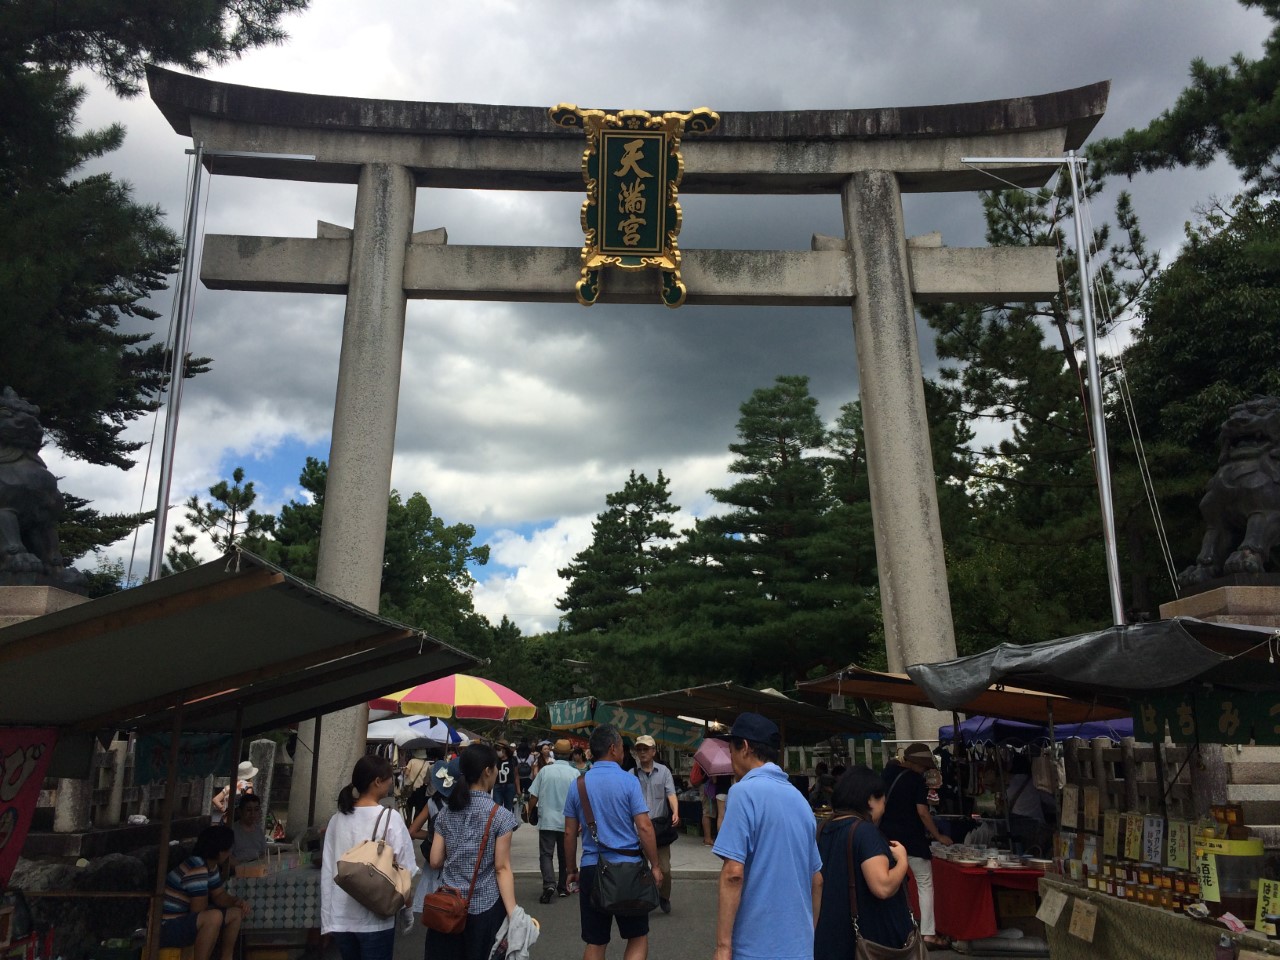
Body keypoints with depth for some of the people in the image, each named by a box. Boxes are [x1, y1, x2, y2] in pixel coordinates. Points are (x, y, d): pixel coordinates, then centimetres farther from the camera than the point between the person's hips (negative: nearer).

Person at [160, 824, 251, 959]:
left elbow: (219, 895, 14)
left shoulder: (211, 865, 6)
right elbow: (199, 911, -23)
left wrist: (236, 902, -6)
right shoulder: (197, 869, -26)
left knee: (236, 913, 5)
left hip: (185, 919, 10)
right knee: (215, 916, -34)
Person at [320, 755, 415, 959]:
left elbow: (327, 871, 4)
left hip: (341, 918, 4)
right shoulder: (390, 818, -12)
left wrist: (327, 919, 11)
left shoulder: (337, 819, 1)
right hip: (376, 919, -4)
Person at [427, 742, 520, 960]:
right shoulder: (500, 815, -11)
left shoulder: (446, 812, 2)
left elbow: (435, 861, 3)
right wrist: (513, 913, -13)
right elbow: (502, 868, -14)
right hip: (485, 908, -4)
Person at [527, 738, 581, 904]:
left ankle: (549, 884, -16)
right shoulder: (575, 773, -5)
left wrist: (530, 813, 14)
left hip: (547, 821, -1)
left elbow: (534, 796, -3)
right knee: (565, 855, 16)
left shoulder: (545, 770, -5)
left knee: (546, 854, 2)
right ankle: (563, 887, 23)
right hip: (567, 822, 1)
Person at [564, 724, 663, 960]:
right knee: (638, 937, 11)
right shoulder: (628, 781, -9)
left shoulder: (578, 784, 3)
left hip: (591, 868, 3)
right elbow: (644, 827, -12)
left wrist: (572, 870, 17)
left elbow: (569, 833, 7)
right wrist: (655, 865, -2)